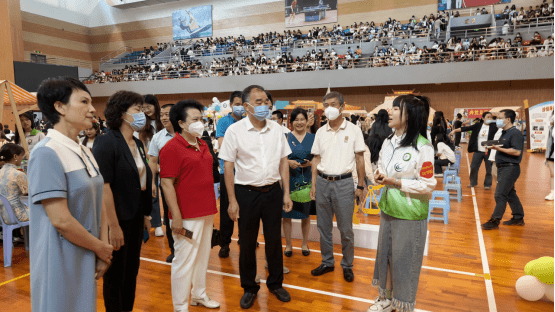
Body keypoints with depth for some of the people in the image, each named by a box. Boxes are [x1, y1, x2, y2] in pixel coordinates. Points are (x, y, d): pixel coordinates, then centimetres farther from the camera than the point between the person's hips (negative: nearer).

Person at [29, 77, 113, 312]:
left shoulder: (85, 153, 6)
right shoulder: (46, 153, -18)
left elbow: (97, 204, 7)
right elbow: (61, 220, -22)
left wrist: (102, 250, -3)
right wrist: (101, 248, -11)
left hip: (86, 259, 7)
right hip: (62, 262, -7)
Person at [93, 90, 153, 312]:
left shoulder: (137, 144, 8)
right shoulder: (106, 142, -15)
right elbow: (103, 186, -21)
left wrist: (146, 215, 14)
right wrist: (113, 226, -22)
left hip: (135, 218, 8)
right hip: (118, 220, -7)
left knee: (132, 271, 19)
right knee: (115, 275, 10)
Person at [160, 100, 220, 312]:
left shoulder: (203, 145, 11)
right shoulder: (171, 148, -12)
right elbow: (167, 184, -16)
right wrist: (176, 216, -19)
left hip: (206, 213, 8)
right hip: (187, 215, -7)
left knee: (203, 256, 18)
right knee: (185, 260, 4)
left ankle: (199, 295, 37)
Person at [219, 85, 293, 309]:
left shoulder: (276, 129, 2)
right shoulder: (235, 130, -8)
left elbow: (283, 162, 7)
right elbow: (228, 167, -7)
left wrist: (286, 193, 3)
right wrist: (232, 201, -9)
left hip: (273, 191, 3)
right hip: (247, 192, -2)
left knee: (274, 240, 14)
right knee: (247, 243, 11)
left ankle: (276, 283, 34)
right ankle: (249, 288, 30)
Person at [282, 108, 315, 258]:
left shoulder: (312, 138, 6)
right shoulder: (286, 137, 2)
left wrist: (310, 163, -10)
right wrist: (288, 162, -16)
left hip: (306, 180, 1)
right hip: (288, 179, -1)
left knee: (306, 214, 10)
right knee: (287, 213, 5)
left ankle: (305, 244, 27)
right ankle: (288, 244, 21)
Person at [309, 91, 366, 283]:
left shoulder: (353, 130, -2)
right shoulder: (321, 132, 7)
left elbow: (360, 159, 0)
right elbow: (316, 159, 10)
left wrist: (360, 186, -3)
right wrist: (313, 184, 4)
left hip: (344, 183, -3)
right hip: (323, 182, 4)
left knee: (346, 229, 4)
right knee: (323, 227, 12)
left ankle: (347, 265, 23)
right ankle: (327, 262, 29)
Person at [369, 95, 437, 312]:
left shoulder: (422, 147, -17)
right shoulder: (388, 142, 5)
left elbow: (427, 185, -16)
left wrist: (395, 182, -19)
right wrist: (380, 177, -6)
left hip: (409, 215, -7)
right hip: (387, 209, 7)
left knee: (404, 261, 7)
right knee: (385, 254, 18)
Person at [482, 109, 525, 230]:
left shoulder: (515, 133, -14)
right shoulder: (504, 133, 16)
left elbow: (517, 151, -23)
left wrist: (499, 148, -24)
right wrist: (494, 146, 6)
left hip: (510, 168, -10)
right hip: (502, 167, 10)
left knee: (500, 195, -9)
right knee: (510, 194, 16)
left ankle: (495, 221, -4)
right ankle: (518, 218, 28)